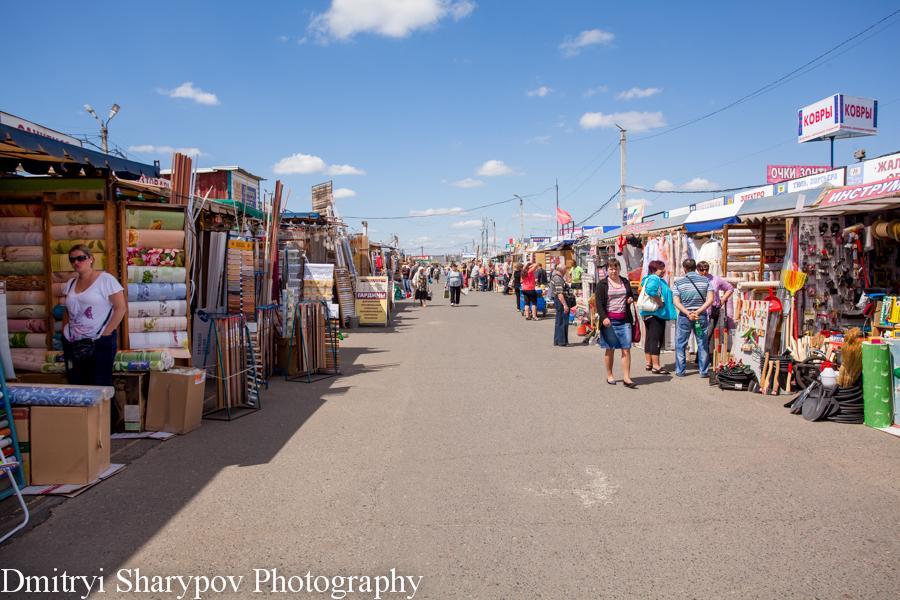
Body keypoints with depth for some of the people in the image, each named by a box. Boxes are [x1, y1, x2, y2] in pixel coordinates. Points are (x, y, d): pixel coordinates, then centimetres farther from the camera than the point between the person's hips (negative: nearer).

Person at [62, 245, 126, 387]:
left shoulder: (105, 279, -7)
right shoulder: (71, 283, 12)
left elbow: (120, 308, -11)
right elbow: (68, 312, 20)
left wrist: (105, 334, -12)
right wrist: (65, 334, 9)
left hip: (100, 343, -6)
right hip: (73, 343, 6)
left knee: (100, 386, -3)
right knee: (76, 386, 9)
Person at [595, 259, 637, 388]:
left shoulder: (625, 282, 13)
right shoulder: (602, 284, 1)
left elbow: (631, 295, 28)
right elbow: (599, 302, -5)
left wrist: (631, 299, 3)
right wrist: (603, 317, -18)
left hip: (625, 320, 3)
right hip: (609, 320, -3)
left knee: (626, 349, -4)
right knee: (610, 349, 5)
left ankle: (626, 378, -2)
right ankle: (609, 375, 19)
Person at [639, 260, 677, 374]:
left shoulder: (659, 279, 19)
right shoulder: (654, 279, -14)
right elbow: (651, 290, -34)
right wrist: (659, 302, -23)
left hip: (648, 314, 11)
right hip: (656, 313, -11)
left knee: (650, 339, 14)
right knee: (656, 340, -9)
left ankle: (649, 364, 21)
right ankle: (656, 366, -8)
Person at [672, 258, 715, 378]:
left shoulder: (679, 282, -2)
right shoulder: (705, 280, 2)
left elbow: (677, 302, -9)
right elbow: (710, 300, -6)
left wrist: (688, 313, -14)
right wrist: (698, 312, -11)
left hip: (684, 316, -1)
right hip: (701, 316, 1)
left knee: (680, 344, 9)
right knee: (703, 344, 9)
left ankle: (680, 371, 12)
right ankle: (704, 371, 12)